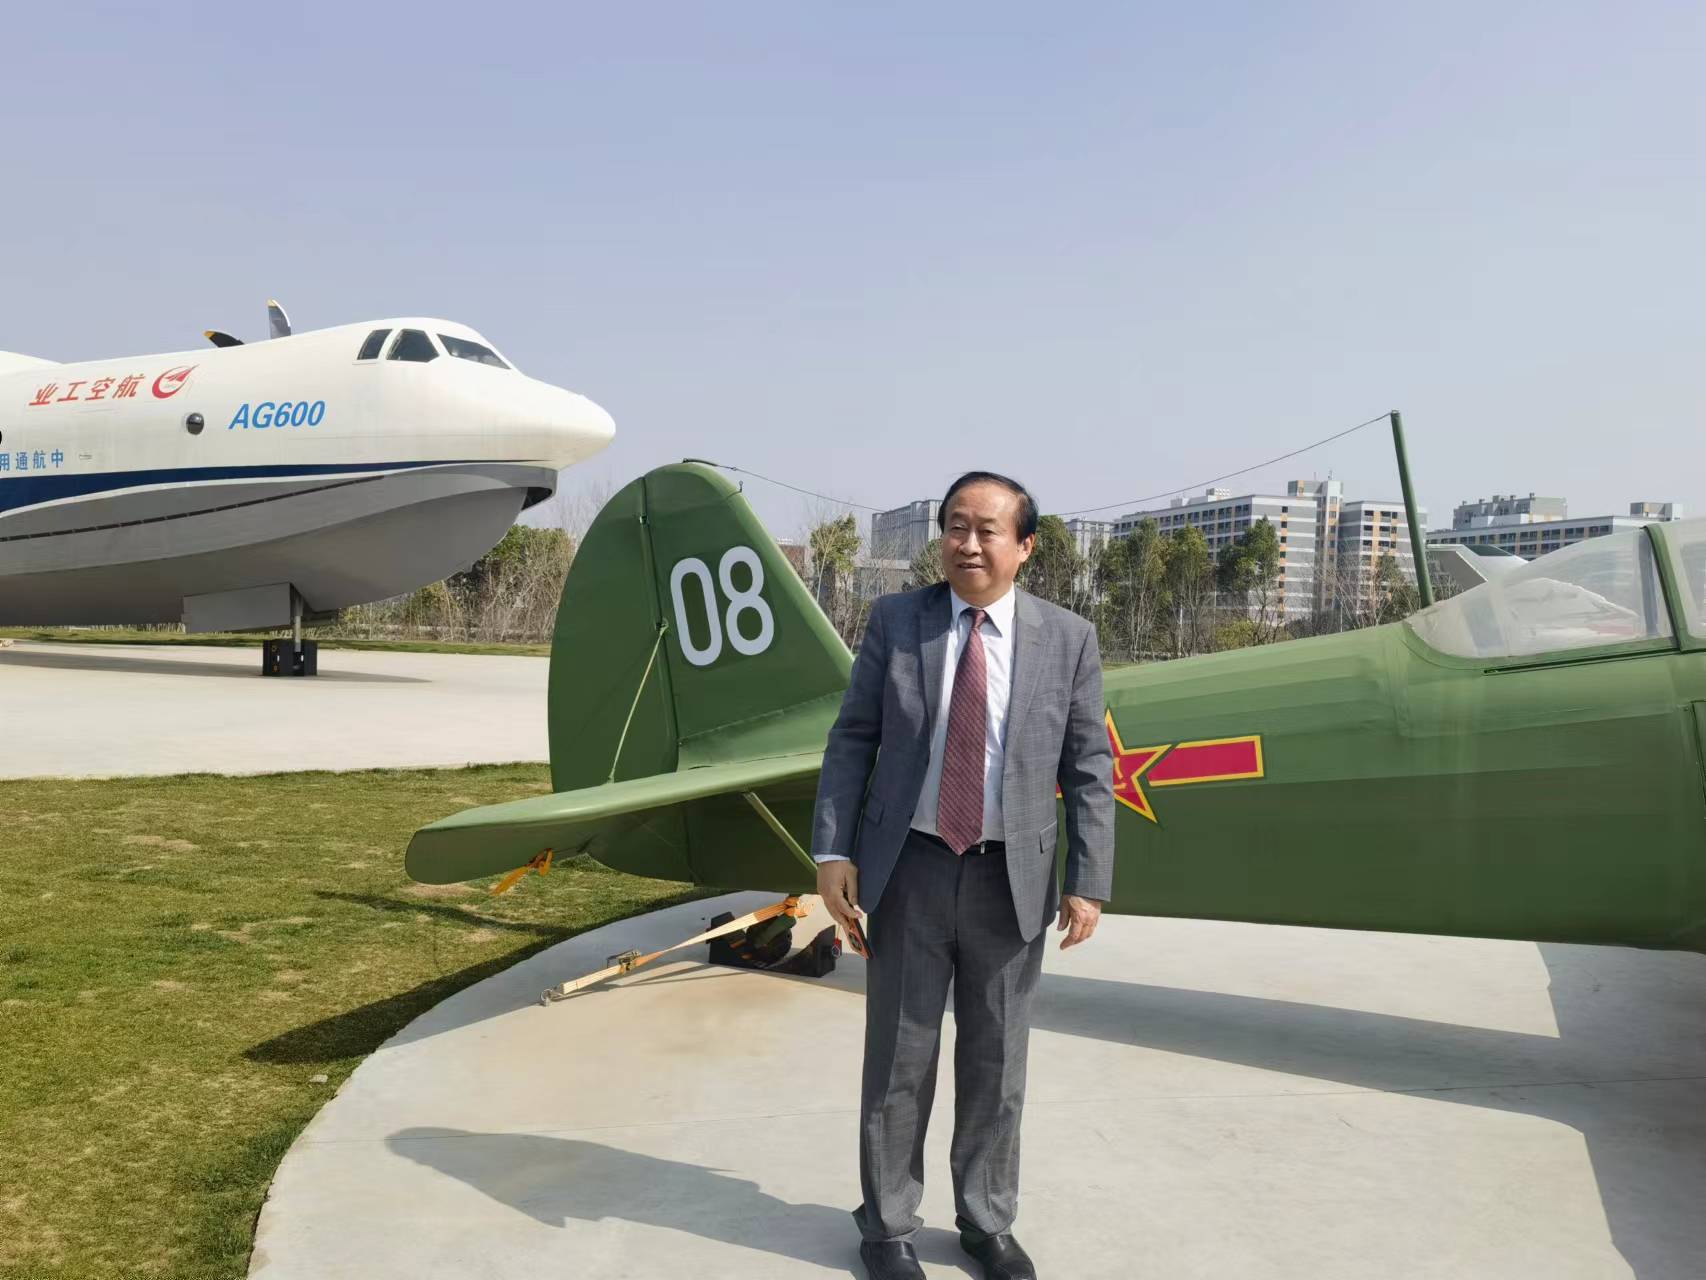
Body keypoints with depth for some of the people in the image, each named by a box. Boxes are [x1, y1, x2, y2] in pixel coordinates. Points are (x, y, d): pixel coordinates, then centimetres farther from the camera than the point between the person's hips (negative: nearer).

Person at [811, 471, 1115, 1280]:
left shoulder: (1067, 638, -1)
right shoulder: (895, 621, -1)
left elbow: (1089, 769, 0)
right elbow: (852, 739, 0)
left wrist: (1088, 880, -5)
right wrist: (832, 850, -7)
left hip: (1011, 879, 1)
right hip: (909, 869, 0)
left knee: (996, 1062, 13)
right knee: (898, 1057, 10)